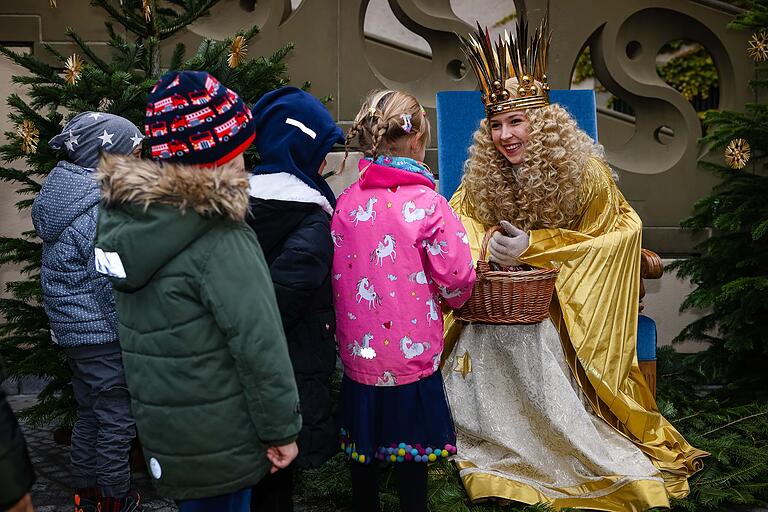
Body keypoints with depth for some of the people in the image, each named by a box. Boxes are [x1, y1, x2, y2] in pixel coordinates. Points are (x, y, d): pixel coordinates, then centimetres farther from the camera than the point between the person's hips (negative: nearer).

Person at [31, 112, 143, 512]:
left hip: (71, 329, 10)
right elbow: (113, 289, -22)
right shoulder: (101, 212, -22)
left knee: (89, 415, 21)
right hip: (103, 334, -10)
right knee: (116, 423, 5)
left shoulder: (66, 194, 7)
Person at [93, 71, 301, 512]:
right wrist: (282, 429, -12)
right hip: (218, 443, -7)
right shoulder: (219, 240, -23)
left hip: (161, 430, 7)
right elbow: (258, 343, -23)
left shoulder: (126, 217, 1)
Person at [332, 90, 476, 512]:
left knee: (362, 448, 19)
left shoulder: (346, 202, -3)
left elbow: (336, 276, 2)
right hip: (411, 353, -4)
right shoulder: (429, 206, -16)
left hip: (357, 351, 4)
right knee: (411, 452, 12)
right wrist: (446, 298, 11)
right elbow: (457, 284, -12)